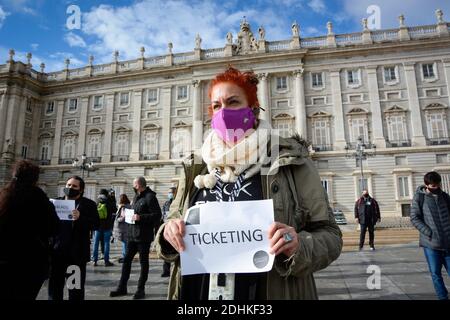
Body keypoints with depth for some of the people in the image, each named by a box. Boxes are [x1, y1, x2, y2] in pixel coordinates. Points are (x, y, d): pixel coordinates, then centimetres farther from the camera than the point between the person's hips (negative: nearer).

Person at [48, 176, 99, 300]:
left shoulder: (88, 204, -1)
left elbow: (96, 224, -11)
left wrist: (80, 217, -25)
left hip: (76, 253, -3)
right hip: (56, 251, 4)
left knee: (76, 289, 6)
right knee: (54, 285, 14)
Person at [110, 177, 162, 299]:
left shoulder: (150, 197, -13)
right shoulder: (136, 197, 15)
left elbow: (157, 215, -19)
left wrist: (140, 217, -24)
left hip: (143, 236, -8)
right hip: (132, 234, 8)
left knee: (143, 262, 5)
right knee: (126, 260, 12)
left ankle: (141, 289, 17)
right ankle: (122, 287, 24)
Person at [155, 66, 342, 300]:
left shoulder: (290, 161, -8)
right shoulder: (196, 169, 1)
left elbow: (329, 234, -5)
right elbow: (173, 221, 9)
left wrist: (299, 246, -25)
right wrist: (169, 233, -13)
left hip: (265, 294, -2)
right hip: (197, 293, 3)